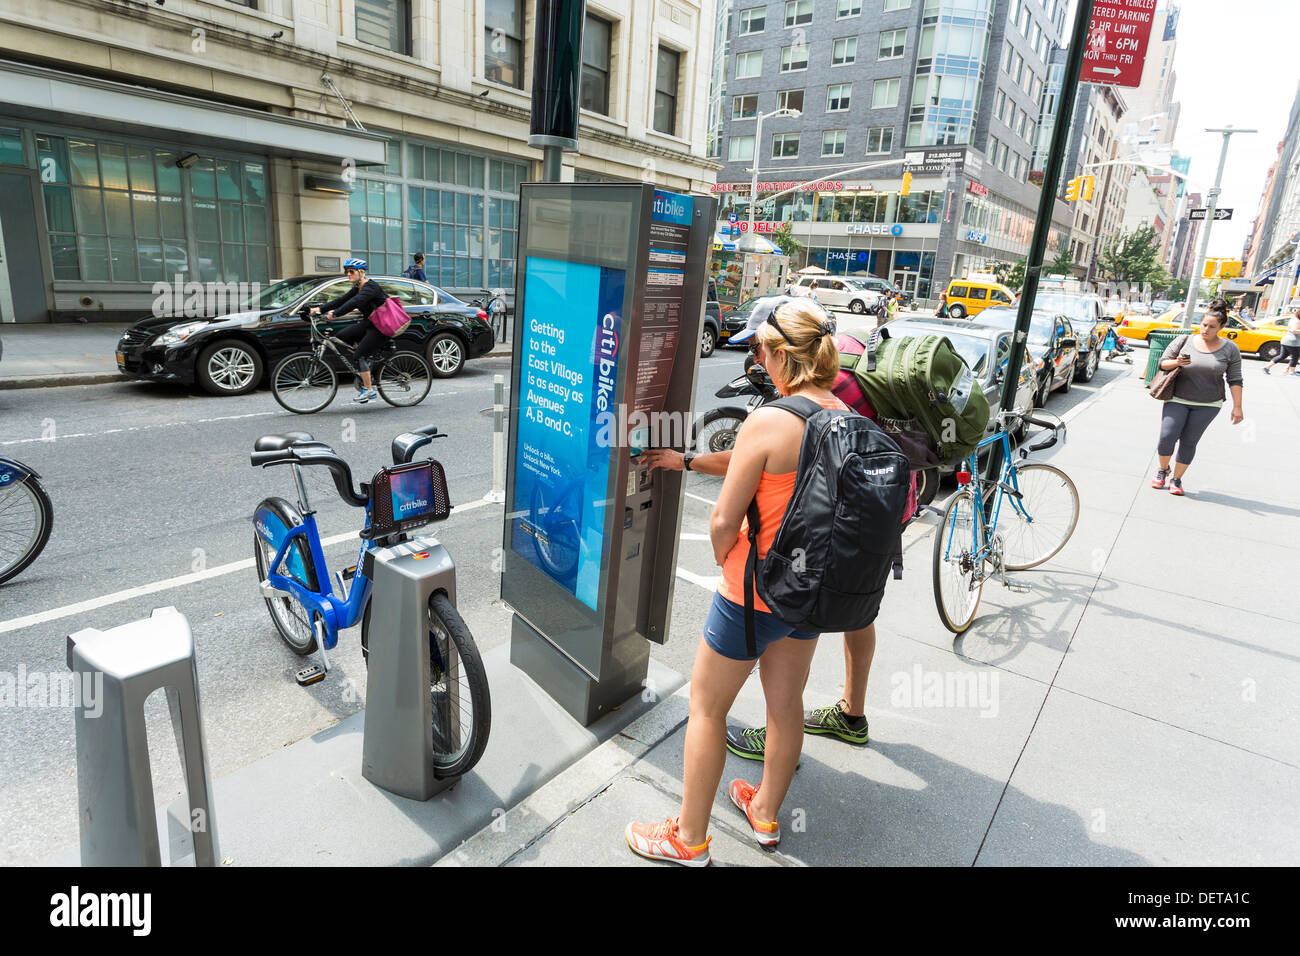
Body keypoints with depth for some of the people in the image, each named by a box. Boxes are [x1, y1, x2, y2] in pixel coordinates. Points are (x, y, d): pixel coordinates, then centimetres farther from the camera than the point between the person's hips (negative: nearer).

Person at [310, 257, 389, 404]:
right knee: (341, 337, 0)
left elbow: (355, 302, -32)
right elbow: (342, 300, 5)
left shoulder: (371, 287, -17)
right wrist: (320, 308, -6)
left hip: (381, 327, -9)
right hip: (368, 323, 9)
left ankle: (368, 390, -7)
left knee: (360, 355, -16)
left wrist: (335, 313, -41)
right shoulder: (357, 288, 13)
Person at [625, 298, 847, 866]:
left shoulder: (767, 421, -24)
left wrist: (724, 560, 1)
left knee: (706, 707, 12)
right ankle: (765, 813, 45)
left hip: (756, 591, -7)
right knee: (786, 701, 23)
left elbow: (724, 521, -19)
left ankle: (689, 840, 29)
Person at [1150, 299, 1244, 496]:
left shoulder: (1230, 349, 0)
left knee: (1189, 442, 1)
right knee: (1167, 436, -12)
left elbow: (1235, 380, 2)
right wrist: (1176, 362, -21)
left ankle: (1177, 479, 13)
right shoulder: (1184, 340, -2)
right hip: (1177, 400, 0)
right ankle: (1163, 470, 13)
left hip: (1207, 405, 0)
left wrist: (1237, 407, -2)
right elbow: (1163, 362, 1)